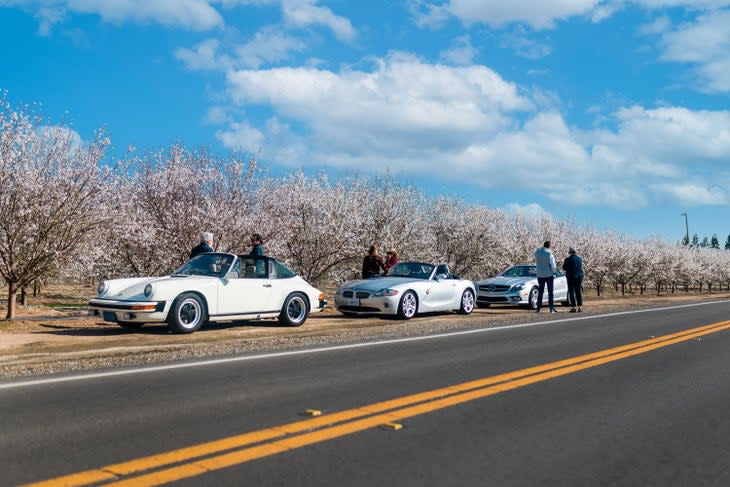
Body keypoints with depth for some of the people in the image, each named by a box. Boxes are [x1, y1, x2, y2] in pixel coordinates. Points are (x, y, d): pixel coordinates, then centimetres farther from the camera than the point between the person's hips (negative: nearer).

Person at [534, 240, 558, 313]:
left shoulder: (537, 252, -2)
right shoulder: (549, 253, -15)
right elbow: (553, 265, -11)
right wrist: (554, 271, 6)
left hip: (540, 275, 4)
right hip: (549, 274, -4)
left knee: (540, 292, 9)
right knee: (550, 292, 2)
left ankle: (538, 308, 8)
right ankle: (551, 308, 0)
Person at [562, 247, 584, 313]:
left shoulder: (568, 259, -12)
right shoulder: (580, 258, 3)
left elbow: (564, 268, -6)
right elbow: (581, 267, 16)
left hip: (571, 276, -4)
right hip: (579, 276, 4)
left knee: (571, 291, 1)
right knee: (579, 292, 10)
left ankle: (573, 307, -5)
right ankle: (580, 307, 9)